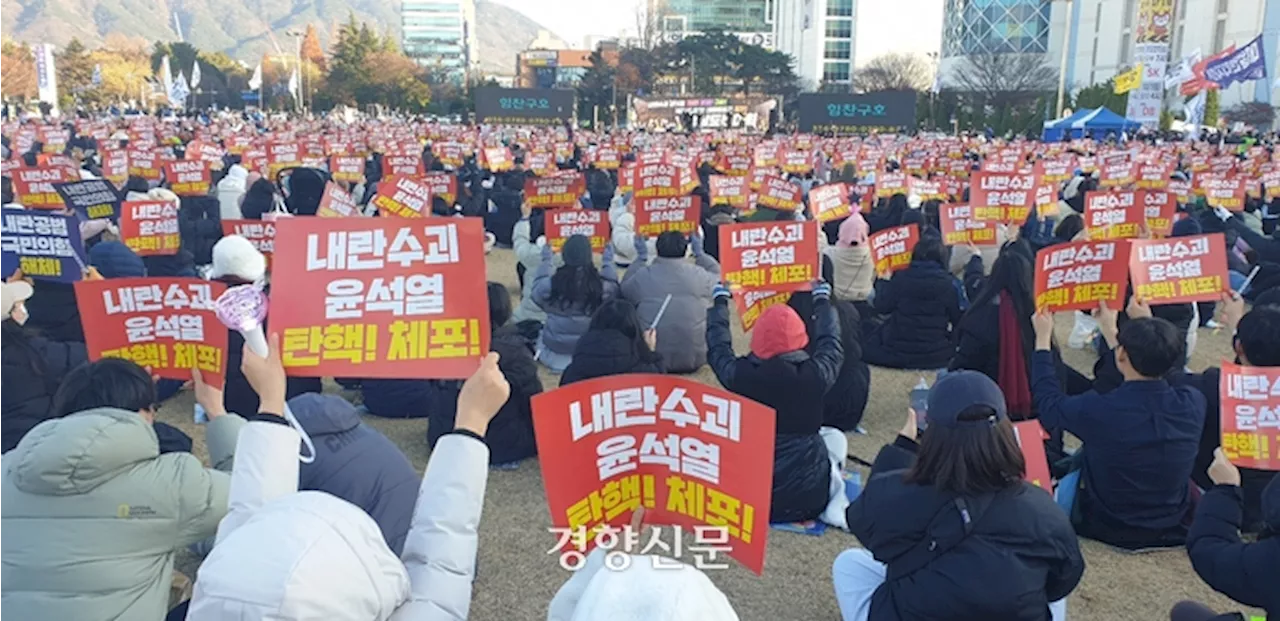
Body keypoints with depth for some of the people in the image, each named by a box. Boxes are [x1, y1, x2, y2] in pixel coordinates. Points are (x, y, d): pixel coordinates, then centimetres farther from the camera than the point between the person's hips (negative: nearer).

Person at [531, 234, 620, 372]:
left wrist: (546, 261, 13)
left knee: (540, 334, 32)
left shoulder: (552, 282, -20)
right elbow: (615, 294, 4)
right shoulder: (603, 283, -21)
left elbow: (537, 294, 4)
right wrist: (609, 262, 13)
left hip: (555, 347, 2)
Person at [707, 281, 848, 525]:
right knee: (834, 436, 28)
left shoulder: (740, 374, -12)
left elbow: (717, 348, 10)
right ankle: (834, 504, 13)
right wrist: (822, 300, 29)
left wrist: (720, 301, 28)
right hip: (808, 498, 0)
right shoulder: (815, 374, -13)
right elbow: (831, 343, 10)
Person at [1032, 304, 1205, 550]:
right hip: (1176, 527, 4)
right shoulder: (1193, 403, -19)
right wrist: (1110, 330, 16)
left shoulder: (1097, 410, -31)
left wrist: (1043, 339, 3)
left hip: (1108, 528, -3)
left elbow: (1048, 403, -7)